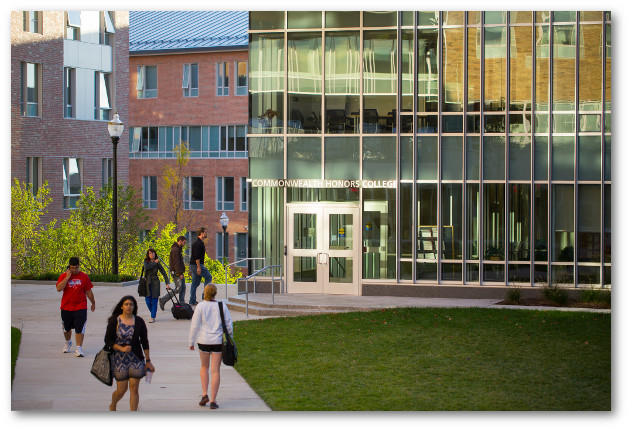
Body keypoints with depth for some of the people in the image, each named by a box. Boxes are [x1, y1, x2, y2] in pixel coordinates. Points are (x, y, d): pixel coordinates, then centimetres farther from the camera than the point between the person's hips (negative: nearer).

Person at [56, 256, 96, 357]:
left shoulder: (84, 277, 1)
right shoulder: (64, 276, -1)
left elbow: (88, 291, 10)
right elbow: (59, 288, -17)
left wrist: (93, 303, 16)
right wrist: (67, 277, -19)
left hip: (80, 307, -1)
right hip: (66, 307, 1)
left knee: (80, 328, -11)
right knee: (66, 328, 16)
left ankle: (79, 348, -10)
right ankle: (68, 342, 42)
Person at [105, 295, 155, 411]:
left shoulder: (139, 321, 3)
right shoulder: (115, 321, -3)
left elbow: (144, 342, 7)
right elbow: (108, 340, -3)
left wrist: (148, 360, 7)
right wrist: (121, 348, -16)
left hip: (136, 359, 2)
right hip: (119, 360, -2)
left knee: (134, 388, -3)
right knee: (121, 389, 2)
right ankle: (112, 406, 34)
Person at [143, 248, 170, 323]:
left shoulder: (157, 263, 1)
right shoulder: (146, 261, 3)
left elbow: (164, 273, 2)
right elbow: (147, 267, -19)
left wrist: (167, 283, -4)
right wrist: (154, 262, -13)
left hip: (155, 282, -1)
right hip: (147, 282, 1)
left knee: (154, 300, -6)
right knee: (148, 300, -2)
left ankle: (153, 317, -2)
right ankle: (153, 312, 25)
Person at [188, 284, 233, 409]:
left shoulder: (200, 306, -6)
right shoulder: (222, 306, -1)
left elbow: (194, 325, -5)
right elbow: (229, 325, 3)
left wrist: (191, 342, 4)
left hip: (204, 341, 0)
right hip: (218, 341, 0)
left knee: (204, 367, 21)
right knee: (216, 371, 3)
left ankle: (204, 394, 10)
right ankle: (213, 400, 0)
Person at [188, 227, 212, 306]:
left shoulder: (199, 242, 18)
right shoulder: (198, 243, -15)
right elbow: (196, 256, -22)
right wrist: (198, 267, -24)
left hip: (194, 265, 10)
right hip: (196, 264, -10)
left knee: (195, 283, 8)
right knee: (208, 277, -5)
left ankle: (192, 301, 8)